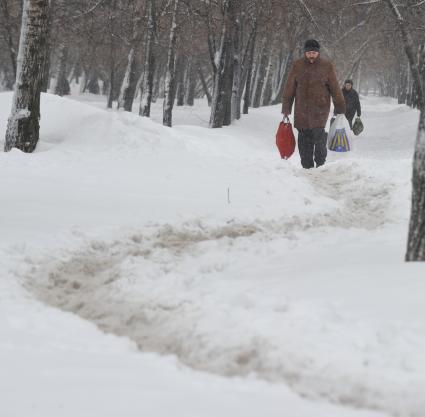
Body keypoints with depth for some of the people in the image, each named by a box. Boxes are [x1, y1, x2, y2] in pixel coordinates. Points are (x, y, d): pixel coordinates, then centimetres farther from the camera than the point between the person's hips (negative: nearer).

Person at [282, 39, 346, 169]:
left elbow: (335, 88, 5)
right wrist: (286, 108, 5)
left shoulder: (327, 66, 2)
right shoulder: (297, 66, 4)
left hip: (320, 107, -2)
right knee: (304, 138, 4)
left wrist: (340, 108, 6)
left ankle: (321, 164, -4)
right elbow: (289, 88, 7)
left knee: (318, 134, -17)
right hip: (302, 108, 2)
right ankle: (307, 167, 13)